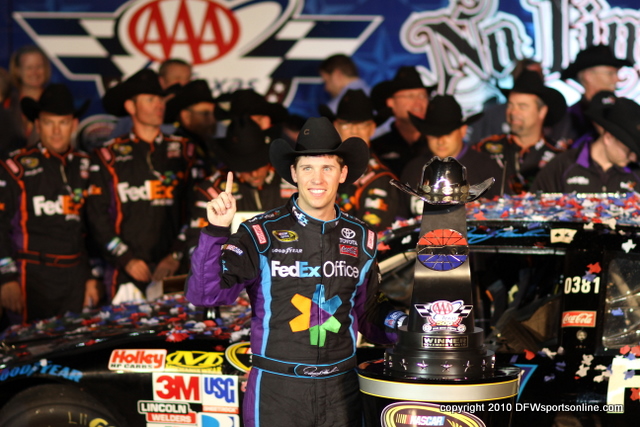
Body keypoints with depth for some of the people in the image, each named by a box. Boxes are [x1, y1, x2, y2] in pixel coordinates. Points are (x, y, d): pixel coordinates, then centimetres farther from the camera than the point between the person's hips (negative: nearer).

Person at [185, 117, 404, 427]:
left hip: (341, 389, 3)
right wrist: (215, 232, -24)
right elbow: (204, 294, -14)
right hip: (276, 390, -3)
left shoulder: (361, 238, 6)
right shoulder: (262, 233, -7)